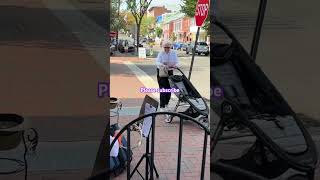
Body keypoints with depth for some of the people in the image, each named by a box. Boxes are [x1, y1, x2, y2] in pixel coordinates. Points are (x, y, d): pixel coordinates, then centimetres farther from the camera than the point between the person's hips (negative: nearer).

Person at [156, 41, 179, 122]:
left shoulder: (174, 53, 1)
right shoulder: (161, 54, -7)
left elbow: (177, 62, -3)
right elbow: (157, 62, -20)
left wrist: (174, 65, -28)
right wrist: (163, 65, -41)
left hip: (170, 72, 3)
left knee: (169, 89, 5)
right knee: (163, 89, -11)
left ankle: (166, 105, 26)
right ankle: (162, 107, -12)